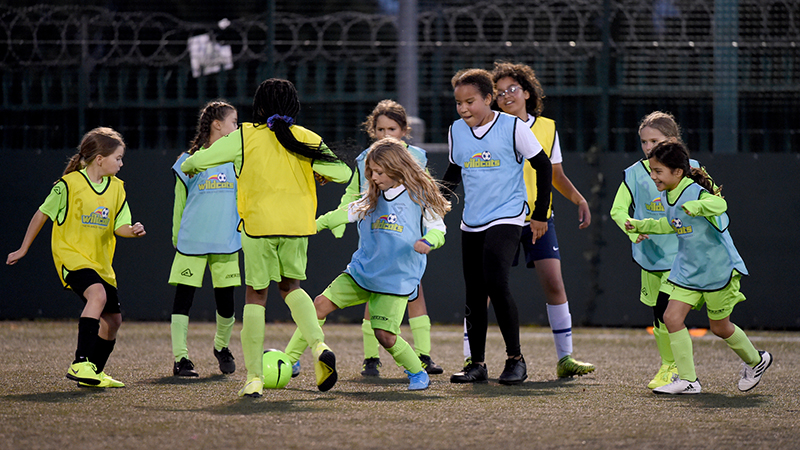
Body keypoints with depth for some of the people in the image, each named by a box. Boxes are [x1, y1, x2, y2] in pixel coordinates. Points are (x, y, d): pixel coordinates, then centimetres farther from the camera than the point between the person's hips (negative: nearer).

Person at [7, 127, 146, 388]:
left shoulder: (116, 188, 6)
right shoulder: (69, 184, -10)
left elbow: (119, 226, 8)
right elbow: (42, 214, 1)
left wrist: (133, 230, -16)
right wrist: (23, 249, 8)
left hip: (100, 263, 7)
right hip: (71, 256, -7)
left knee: (113, 319, 10)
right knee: (98, 294, -33)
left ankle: (94, 374, 30)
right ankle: (80, 364, -36)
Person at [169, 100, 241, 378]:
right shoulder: (189, 161, 1)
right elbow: (180, 203, 8)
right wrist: (177, 238, 8)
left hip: (226, 243, 3)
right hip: (192, 241, -3)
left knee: (226, 299, 4)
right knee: (183, 298, -6)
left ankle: (222, 347, 29)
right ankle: (180, 358, -2)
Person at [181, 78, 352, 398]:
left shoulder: (245, 137, 1)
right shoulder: (308, 140, 5)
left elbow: (198, 160, 5)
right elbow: (342, 173, 4)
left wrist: (190, 165, 30)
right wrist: (320, 172, 27)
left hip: (258, 225, -3)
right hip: (298, 226, 3)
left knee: (255, 296, 6)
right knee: (291, 286, 22)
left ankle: (254, 377, 1)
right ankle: (319, 345, -4)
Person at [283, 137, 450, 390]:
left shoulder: (419, 196, -4)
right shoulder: (373, 198, 11)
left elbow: (438, 229, -3)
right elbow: (347, 213, 18)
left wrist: (427, 242, -24)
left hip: (396, 280, -5)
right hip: (361, 272, 5)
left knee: (385, 335, -15)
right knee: (320, 305, -8)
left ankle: (418, 373, 10)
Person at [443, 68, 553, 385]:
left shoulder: (513, 127, -9)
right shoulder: (457, 131, 5)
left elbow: (543, 167, 0)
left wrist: (540, 214, 0)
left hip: (506, 218, -6)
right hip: (471, 222, 6)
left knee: (496, 282, -21)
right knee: (474, 293, 6)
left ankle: (515, 359, -11)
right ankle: (477, 364, 15)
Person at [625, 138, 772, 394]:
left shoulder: (697, 192, -22)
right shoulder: (666, 196, 4)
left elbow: (719, 204, -44)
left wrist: (698, 206, -63)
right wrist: (642, 226, 20)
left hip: (718, 268, -7)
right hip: (687, 270, 7)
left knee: (720, 327, 6)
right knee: (671, 317, -8)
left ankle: (756, 361, 34)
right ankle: (688, 380, -2)